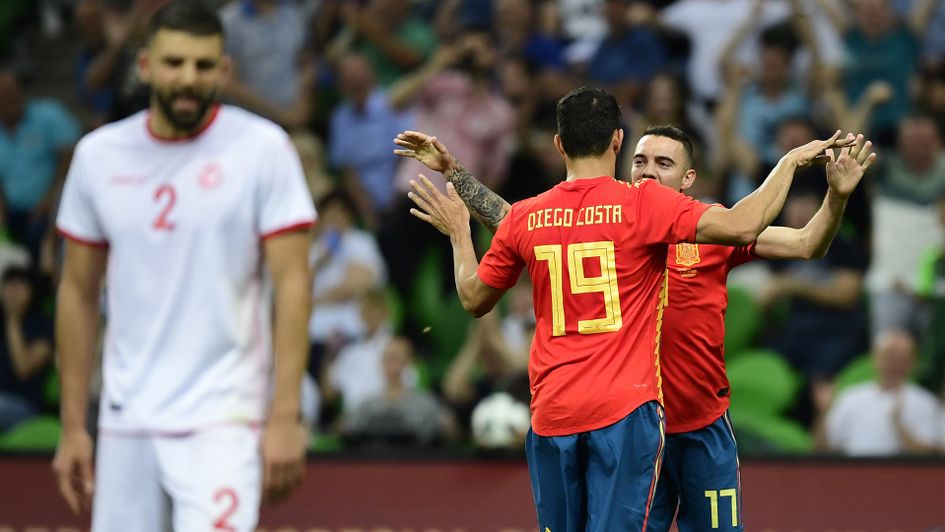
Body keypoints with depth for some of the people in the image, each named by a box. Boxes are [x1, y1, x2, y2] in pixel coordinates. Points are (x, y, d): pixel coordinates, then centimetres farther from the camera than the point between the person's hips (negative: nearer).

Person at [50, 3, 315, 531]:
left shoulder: (262, 147, -4)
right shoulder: (99, 155, 7)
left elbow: (294, 282, -7)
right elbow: (79, 293, 13)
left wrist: (285, 416, -14)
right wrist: (73, 425, 9)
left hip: (224, 421, -4)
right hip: (126, 423, 4)